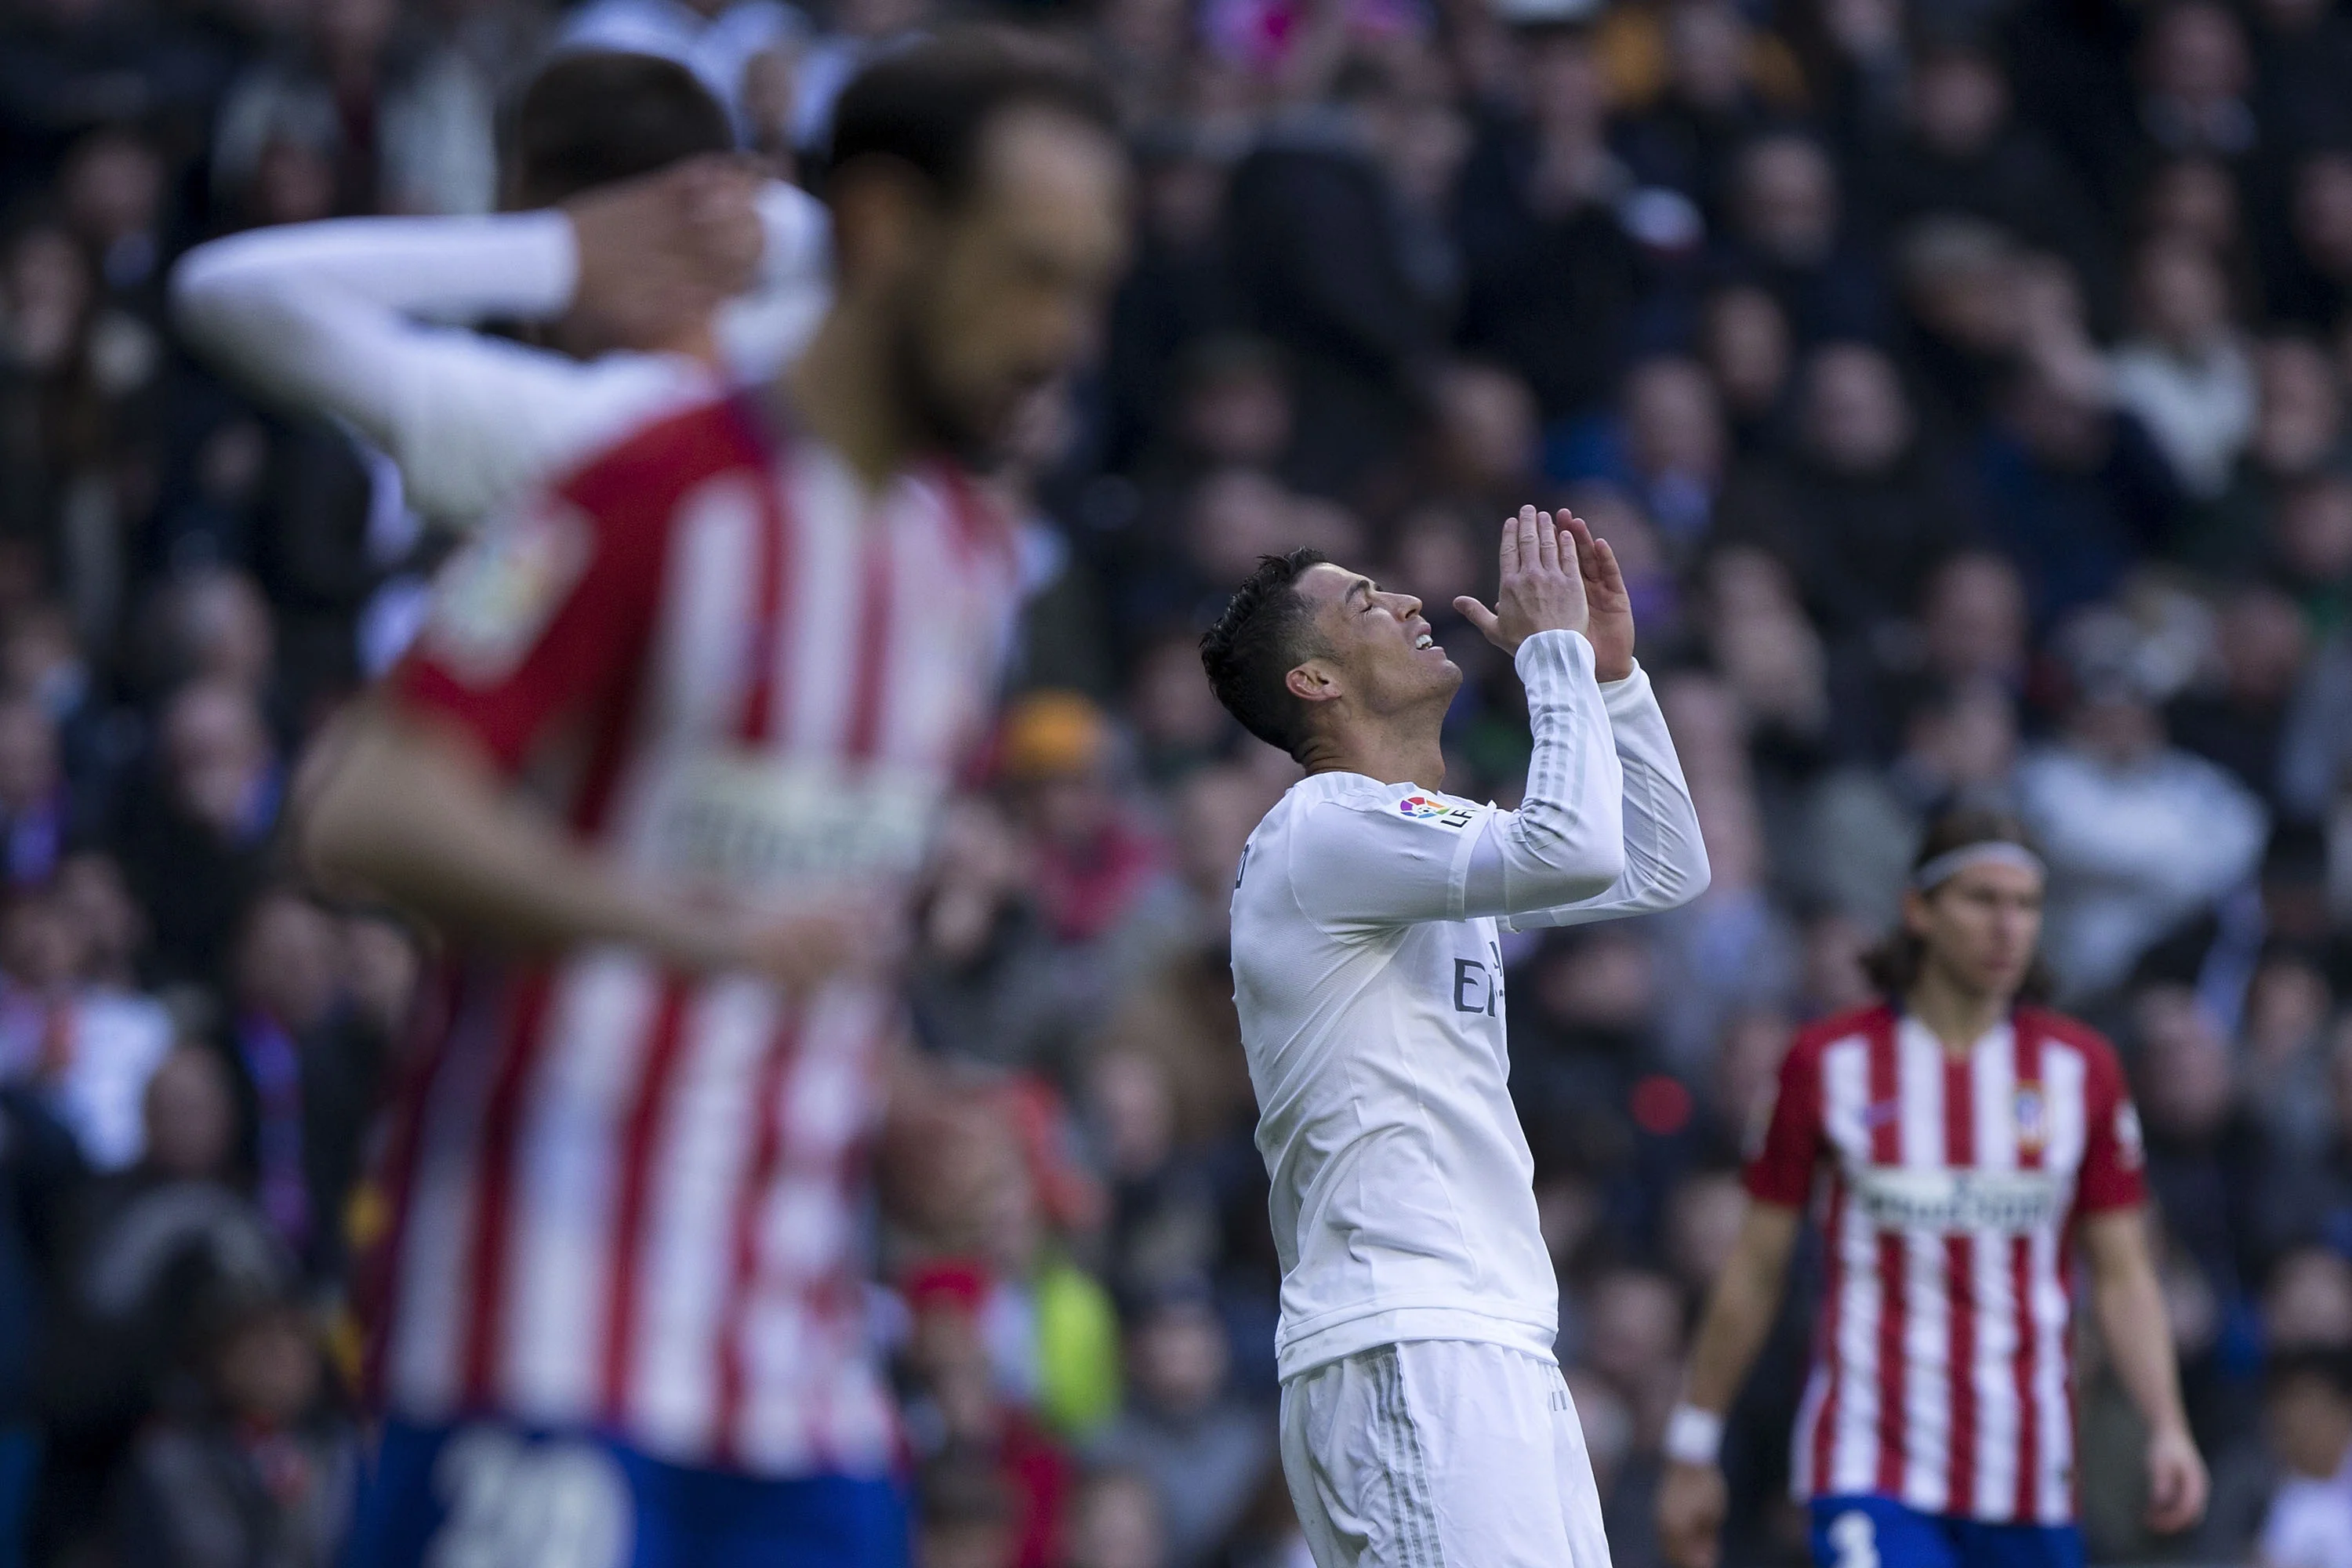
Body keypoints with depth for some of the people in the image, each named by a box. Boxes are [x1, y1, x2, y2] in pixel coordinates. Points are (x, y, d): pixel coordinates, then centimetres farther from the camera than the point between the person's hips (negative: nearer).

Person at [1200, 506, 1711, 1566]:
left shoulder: (1425, 830, 23)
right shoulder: (1328, 824, -6)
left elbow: (1661, 872, 30)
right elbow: (1573, 851, -21)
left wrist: (1611, 673, 20)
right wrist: (1555, 649, -8)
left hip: (1497, 1346, 10)